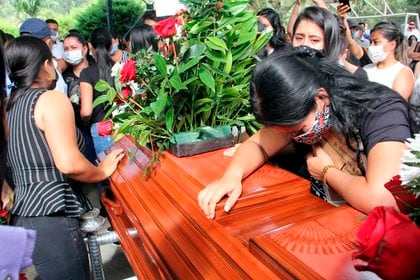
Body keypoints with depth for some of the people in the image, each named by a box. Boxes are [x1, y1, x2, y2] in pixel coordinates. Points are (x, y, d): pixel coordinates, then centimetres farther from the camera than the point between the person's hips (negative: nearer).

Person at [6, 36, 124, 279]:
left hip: (20, 215, 8)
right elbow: (69, 164, -20)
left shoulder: (10, 106, 12)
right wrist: (102, 171, -4)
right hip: (49, 220, -8)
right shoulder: (52, 99, -11)